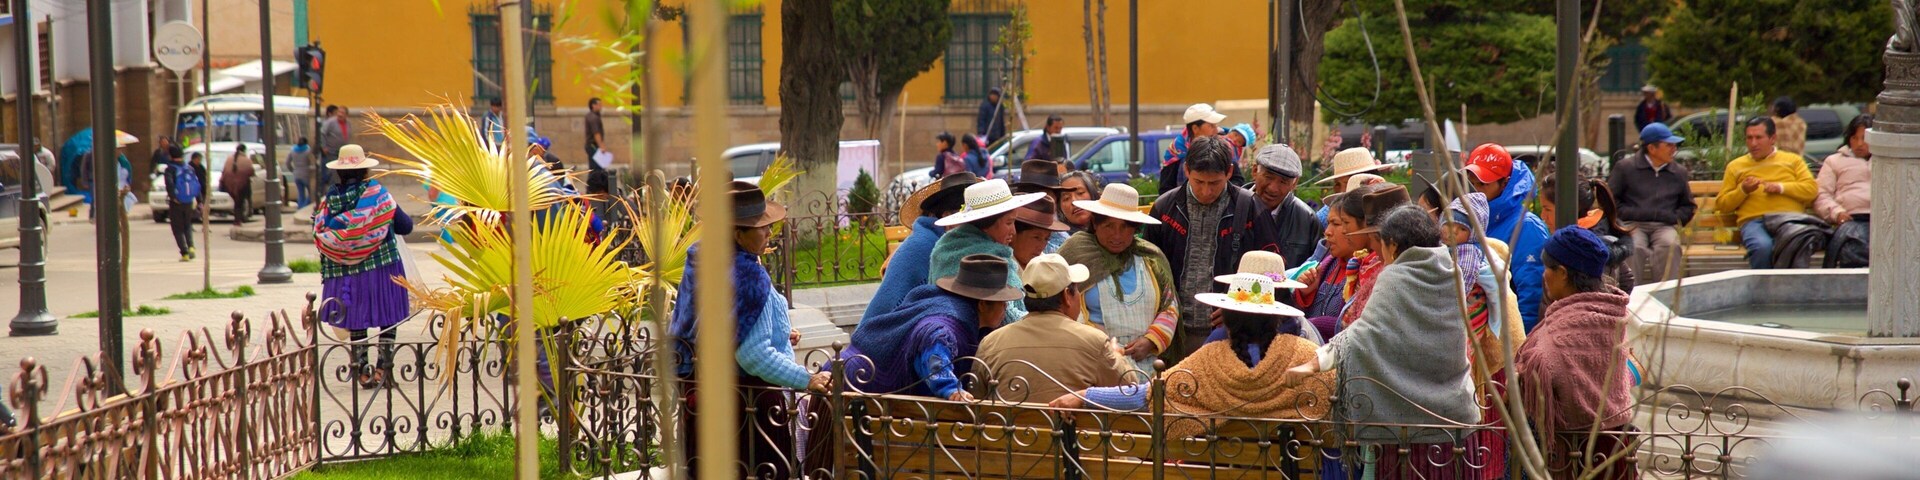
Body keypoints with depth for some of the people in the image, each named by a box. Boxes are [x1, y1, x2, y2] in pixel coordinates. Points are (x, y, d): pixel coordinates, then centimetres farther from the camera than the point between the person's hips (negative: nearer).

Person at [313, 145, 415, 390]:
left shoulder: (330, 199, -2)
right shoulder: (377, 193, -7)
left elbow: (319, 234, -2)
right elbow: (404, 226, -4)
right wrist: (406, 220, 18)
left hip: (345, 273, 2)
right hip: (381, 266, -2)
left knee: (356, 323, 12)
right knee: (387, 319, 10)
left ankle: (362, 372, 12)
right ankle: (383, 368, 7)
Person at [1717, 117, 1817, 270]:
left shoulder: (1792, 160, 24)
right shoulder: (1735, 166, 24)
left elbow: (1812, 189, 10)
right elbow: (1721, 204, 19)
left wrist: (1781, 187, -2)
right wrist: (1743, 191, 1)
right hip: (1754, 221, 0)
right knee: (1762, 247, -37)